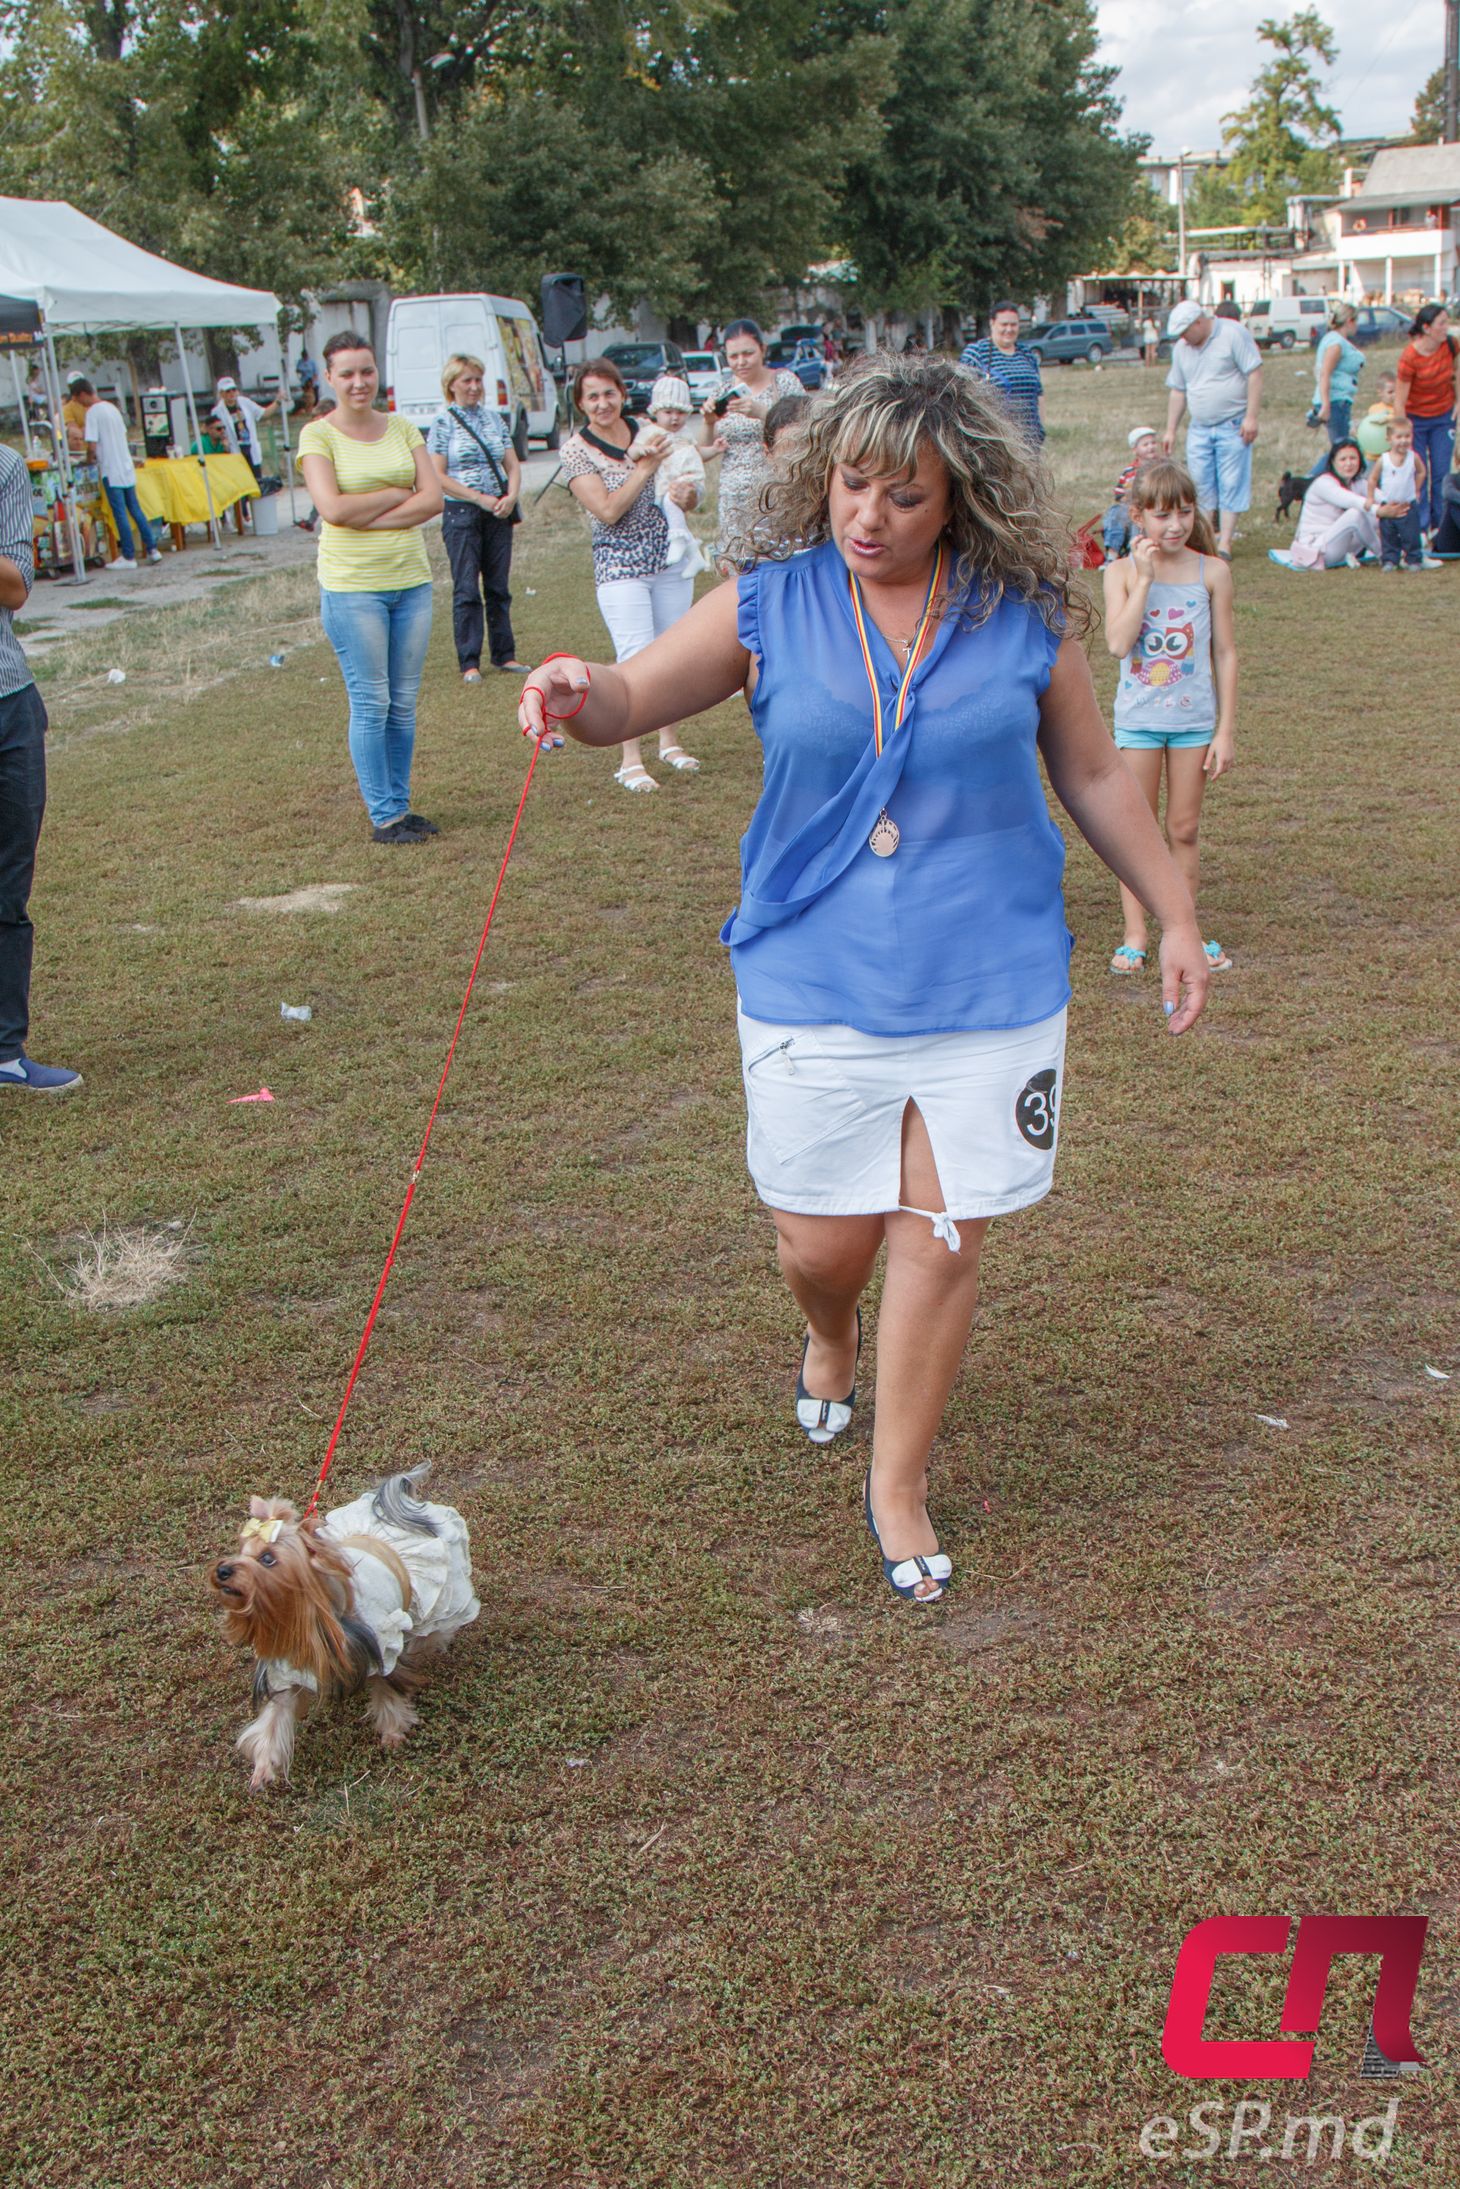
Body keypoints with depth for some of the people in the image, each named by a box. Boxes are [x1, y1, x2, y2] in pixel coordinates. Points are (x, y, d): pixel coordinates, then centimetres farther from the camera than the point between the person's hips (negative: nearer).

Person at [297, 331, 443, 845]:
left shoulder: (402, 428, 9)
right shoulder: (318, 435, -3)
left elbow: (433, 498, -1)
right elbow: (333, 508, -16)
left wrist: (371, 517, -12)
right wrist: (398, 494, -7)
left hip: (411, 579, 5)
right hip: (352, 586, -4)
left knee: (405, 703, 9)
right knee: (371, 704, -1)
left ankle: (400, 804, 19)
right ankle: (383, 816, 6)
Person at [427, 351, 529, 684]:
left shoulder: (494, 418, 10)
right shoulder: (442, 422, -3)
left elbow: (513, 465, 11)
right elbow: (438, 476, -9)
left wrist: (511, 497, -9)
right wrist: (480, 499, -14)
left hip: (499, 512, 4)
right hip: (461, 514, -4)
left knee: (499, 587, 9)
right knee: (467, 591, -4)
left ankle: (504, 654, 18)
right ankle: (469, 663, -1)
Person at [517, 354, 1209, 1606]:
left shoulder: (1024, 618, -1)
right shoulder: (770, 609, -2)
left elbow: (1093, 777, 10)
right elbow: (633, 698, -7)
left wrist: (1177, 917, 13)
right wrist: (579, 696, -31)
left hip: (989, 984, 0)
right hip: (813, 980, 0)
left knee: (943, 1238, 4)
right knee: (824, 1238, 8)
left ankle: (900, 1481, 26)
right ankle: (831, 1342, 48)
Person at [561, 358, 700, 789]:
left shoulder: (649, 433, 6)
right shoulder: (575, 450, -5)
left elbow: (687, 494, 14)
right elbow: (607, 511, -16)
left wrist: (686, 493, -10)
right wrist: (645, 467, -16)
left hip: (670, 559, 5)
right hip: (620, 566, -4)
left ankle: (669, 741, 26)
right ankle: (630, 760, -4)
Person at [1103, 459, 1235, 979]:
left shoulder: (1212, 571, -3)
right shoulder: (1122, 572, -5)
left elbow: (1225, 653, 0)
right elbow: (1118, 644, -19)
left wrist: (1225, 730, -2)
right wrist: (1144, 578, -21)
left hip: (1195, 718, 1)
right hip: (1138, 717, -1)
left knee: (1184, 830, 8)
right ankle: (1134, 936, 14)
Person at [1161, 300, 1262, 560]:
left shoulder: (1233, 334, -8)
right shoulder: (1181, 348, 9)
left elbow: (1254, 374, -11)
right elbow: (1178, 391, 16)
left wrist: (1251, 417, -16)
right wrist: (1170, 430, 14)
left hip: (1232, 425, -5)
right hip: (1199, 428, 5)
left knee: (1231, 485, -5)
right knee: (1201, 486, 3)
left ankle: (1224, 543, -4)